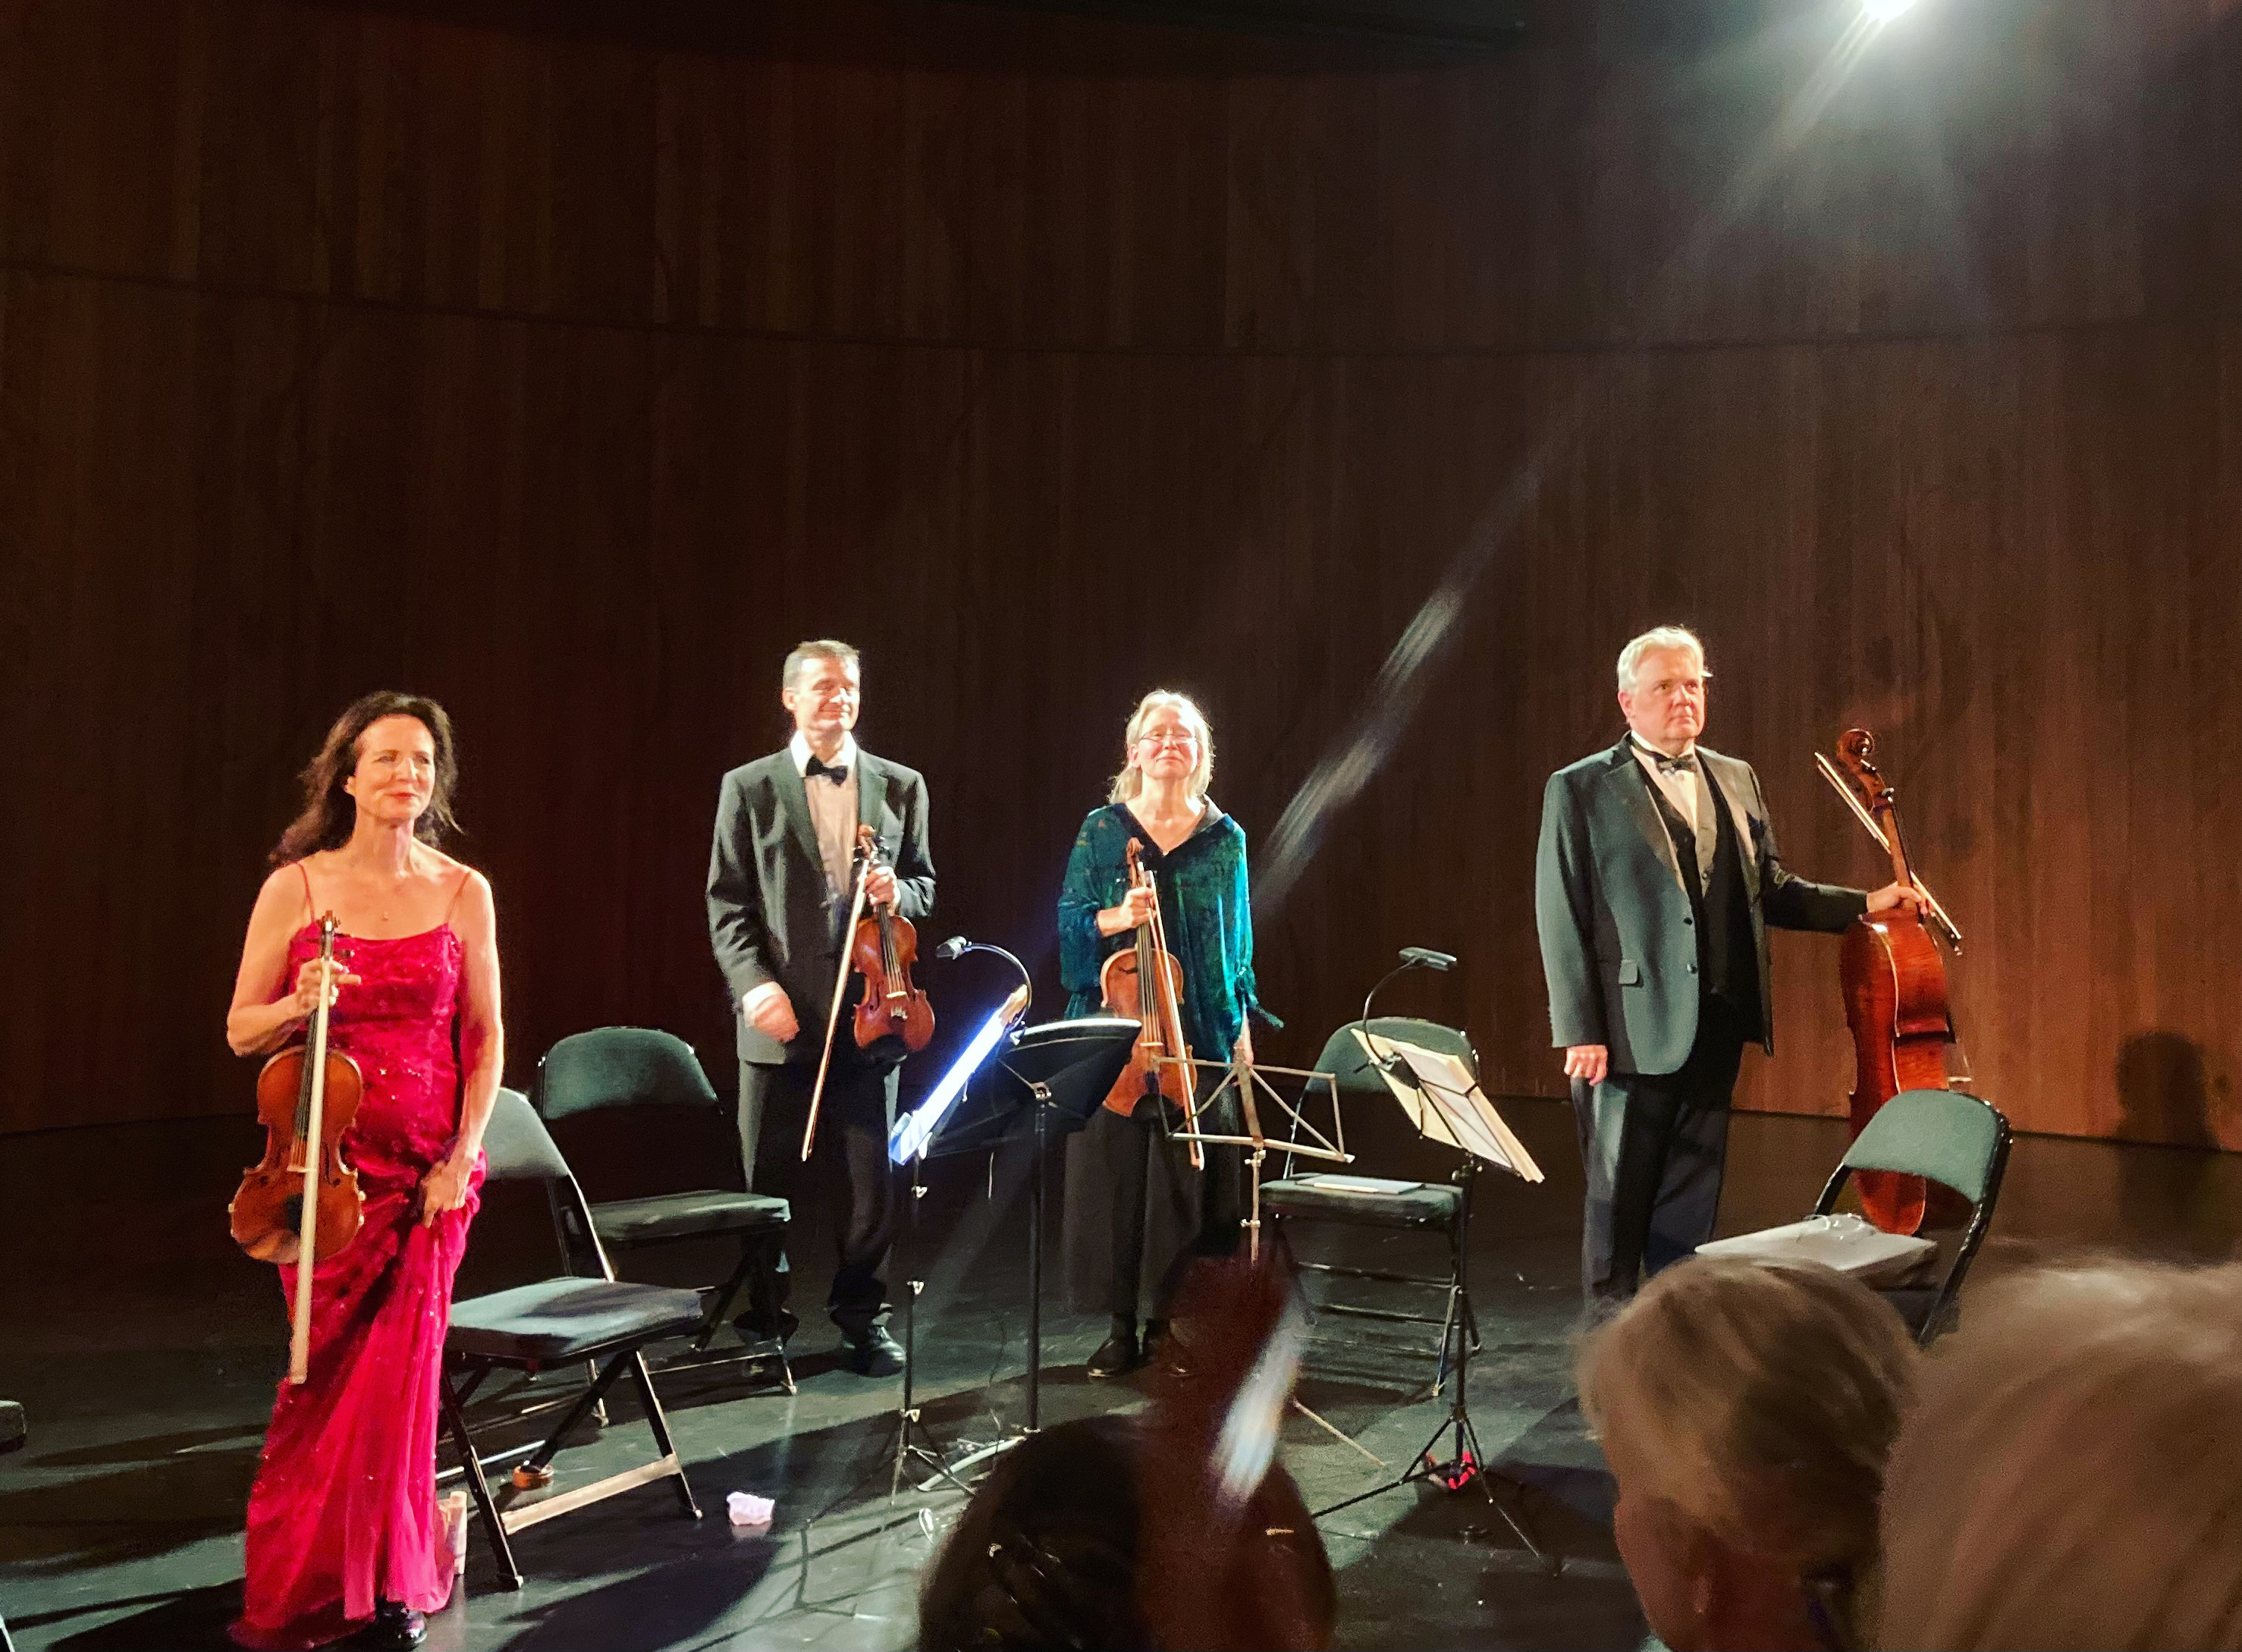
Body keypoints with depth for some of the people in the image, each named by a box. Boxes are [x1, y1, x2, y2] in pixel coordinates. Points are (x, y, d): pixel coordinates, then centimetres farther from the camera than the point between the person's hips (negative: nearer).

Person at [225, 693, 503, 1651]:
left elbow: (485, 1037, 3)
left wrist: (464, 1157, -5)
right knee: (329, 1374, 6)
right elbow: (241, 1032, 2)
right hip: (326, 1163, 0)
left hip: (431, 1167, 1)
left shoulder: (462, 891, 1)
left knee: (401, 1372, 3)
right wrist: (298, 1005, -19)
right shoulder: (295, 886, -2)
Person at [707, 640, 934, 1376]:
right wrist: (754, 983, -13)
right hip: (780, 1016, -1)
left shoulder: (901, 786, 10)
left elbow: (924, 885, 15)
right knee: (768, 1179, 8)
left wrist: (899, 892, -8)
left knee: (874, 1178, 5)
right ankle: (763, 1318, 25)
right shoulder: (748, 788, 4)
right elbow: (727, 903, 1)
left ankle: (861, 1314, 23)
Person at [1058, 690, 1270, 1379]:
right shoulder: (1102, 830, 5)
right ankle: (1122, 1326, 11)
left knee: (1187, 1180, 0)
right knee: (1114, 1173, 0)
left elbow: (1238, 938, 12)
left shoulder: (1224, 837, 8)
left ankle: (1170, 1321, 13)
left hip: (1200, 1033, 1)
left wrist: (1241, 1025, 9)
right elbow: (1070, 920, 2)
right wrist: (1115, 917, -18)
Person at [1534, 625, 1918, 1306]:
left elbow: (1770, 890, 18)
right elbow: (1561, 920, -8)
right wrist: (1580, 1030, -12)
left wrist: (1865, 904, 7)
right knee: (1619, 1198, 5)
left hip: (1716, 1027, 5)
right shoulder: (1580, 790, -4)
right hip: (1633, 1033, -5)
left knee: (1691, 1199, 12)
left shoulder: (1737, 781, 12)